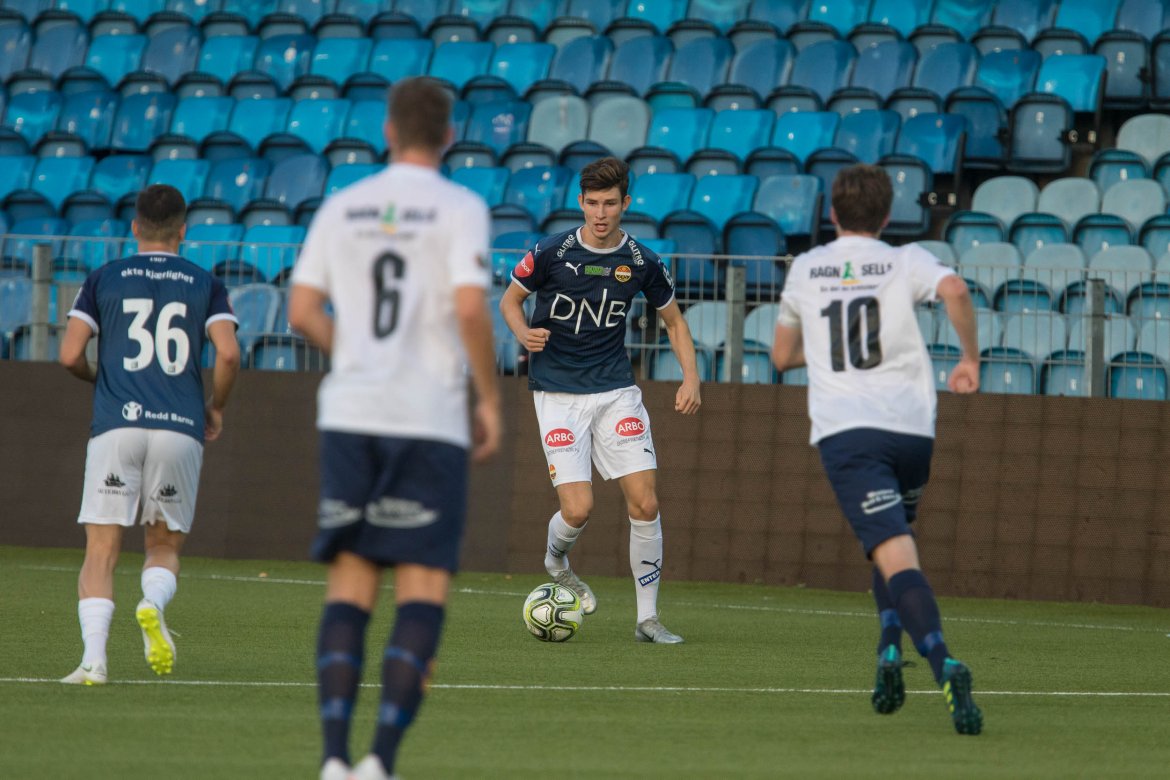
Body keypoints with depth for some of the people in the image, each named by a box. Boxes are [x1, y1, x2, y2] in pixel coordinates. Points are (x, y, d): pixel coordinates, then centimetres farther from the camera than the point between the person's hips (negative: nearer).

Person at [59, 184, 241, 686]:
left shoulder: (104, 280, 10)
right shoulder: (205, 285, 10)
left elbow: (70, 355, 3)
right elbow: (228, 353, -4)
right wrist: (216, 408, 13)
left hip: (116, 425, -1)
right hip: (180, 428, 1)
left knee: (101, 551, 1)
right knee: (165, 546, 14)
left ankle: (93, 657, -17)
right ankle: (153, 604, -19)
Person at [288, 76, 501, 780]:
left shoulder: (343, 208, 9)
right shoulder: (459, 208, -3)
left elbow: (303, 312, 7)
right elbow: (470, 308, -15)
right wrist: (491, 400, -4)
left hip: (349, 415, 4)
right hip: (430, 418, -4)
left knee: (349, 585, 6)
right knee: (424, 589, 0)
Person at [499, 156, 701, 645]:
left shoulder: (641, 263, -1)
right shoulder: (551, 253, -8)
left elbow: (673, 320, 14)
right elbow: (510, 299, 7)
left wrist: (691, 378, 0)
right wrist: (523, 332, -15)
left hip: (616, 390, 2)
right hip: (558, 393, -2)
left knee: (645, 503, -7)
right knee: (578, 508, -14)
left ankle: (648, 618, 6)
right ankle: (556, 561, 23)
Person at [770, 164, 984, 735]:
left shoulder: (805, 270, 16)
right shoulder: (905, 262, 9)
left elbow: (782, 356, 27)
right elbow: (955, 290, -15)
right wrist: (970, 358, -2)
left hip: (844, 431, -1)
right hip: (912, 427, 1)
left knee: (896, 557, -16)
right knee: (894, 544, 27)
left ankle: (944, 663, -37)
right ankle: (889, 653, 9)